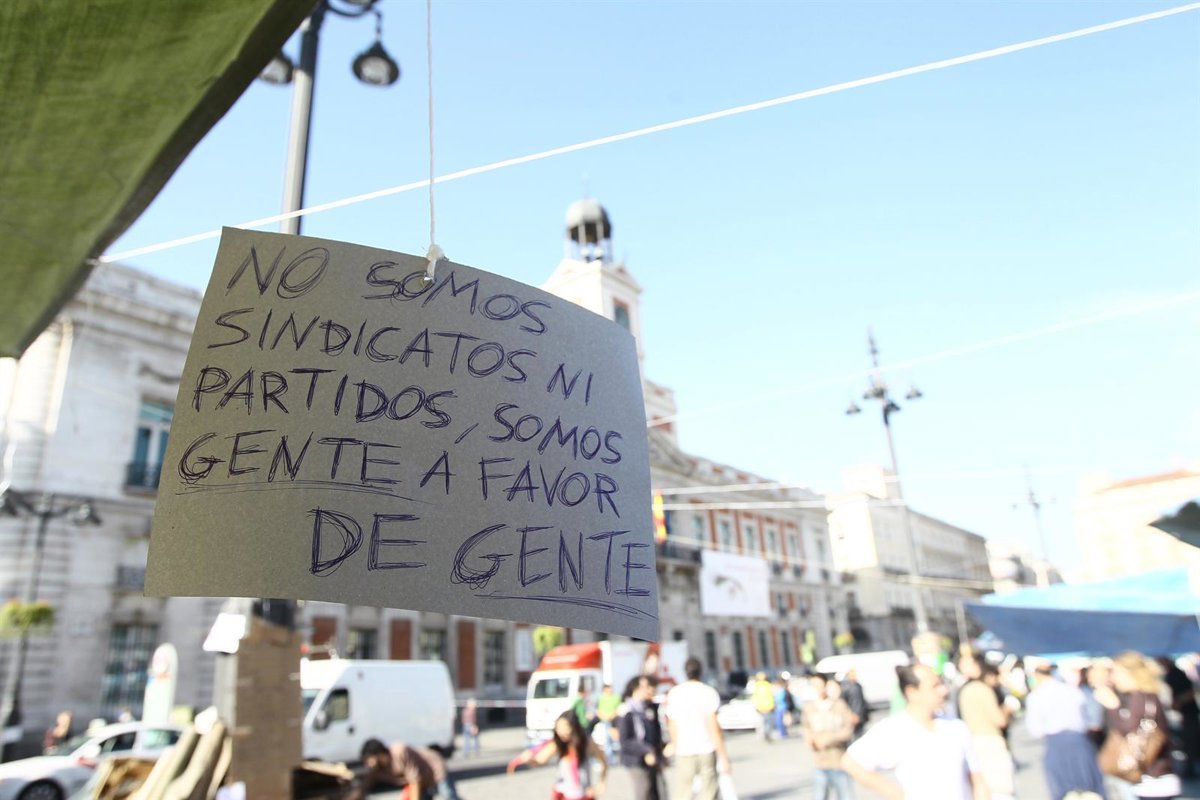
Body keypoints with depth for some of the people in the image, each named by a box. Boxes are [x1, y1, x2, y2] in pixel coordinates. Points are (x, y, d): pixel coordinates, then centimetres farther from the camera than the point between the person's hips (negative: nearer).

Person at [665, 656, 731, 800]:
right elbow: (713, 725, -10)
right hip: (707, 751, -1)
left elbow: (671, 726, 9)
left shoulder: (673, 693, 3)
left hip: (683, 752, 1)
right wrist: (722, 755, -6)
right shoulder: (708, 692, -5)